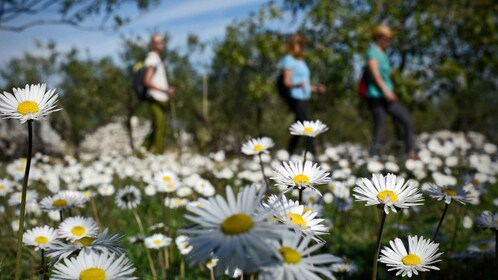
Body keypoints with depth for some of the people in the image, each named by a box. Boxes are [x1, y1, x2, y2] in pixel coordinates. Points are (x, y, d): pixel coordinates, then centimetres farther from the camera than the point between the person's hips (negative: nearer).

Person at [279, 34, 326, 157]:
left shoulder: (301, 61, 20)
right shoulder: (289, 60, -5)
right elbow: (286, 82, -13)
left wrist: (315, 88, 24)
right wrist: (297, 84, -31)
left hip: (304, 98, 9)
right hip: (296, 99, -9)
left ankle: (288, 156, 13)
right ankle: (312, 155, -14)